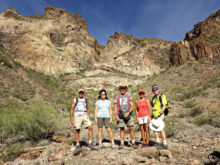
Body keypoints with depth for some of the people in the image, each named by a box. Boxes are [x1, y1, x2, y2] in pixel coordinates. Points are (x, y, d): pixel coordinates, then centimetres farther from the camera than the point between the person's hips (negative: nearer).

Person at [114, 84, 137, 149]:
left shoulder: (129, 97, 11)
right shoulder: (117, 98, 13)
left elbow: (132, 106, -1)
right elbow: (115, 107, 5)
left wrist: (128, 113, -17)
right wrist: (116, 116, -8)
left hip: (128, 115, -1)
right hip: (120, 116, 1)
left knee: (131, 129, -5)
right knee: (122, 129, 4)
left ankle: (133, 143, 8)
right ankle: (122, 144, 12)